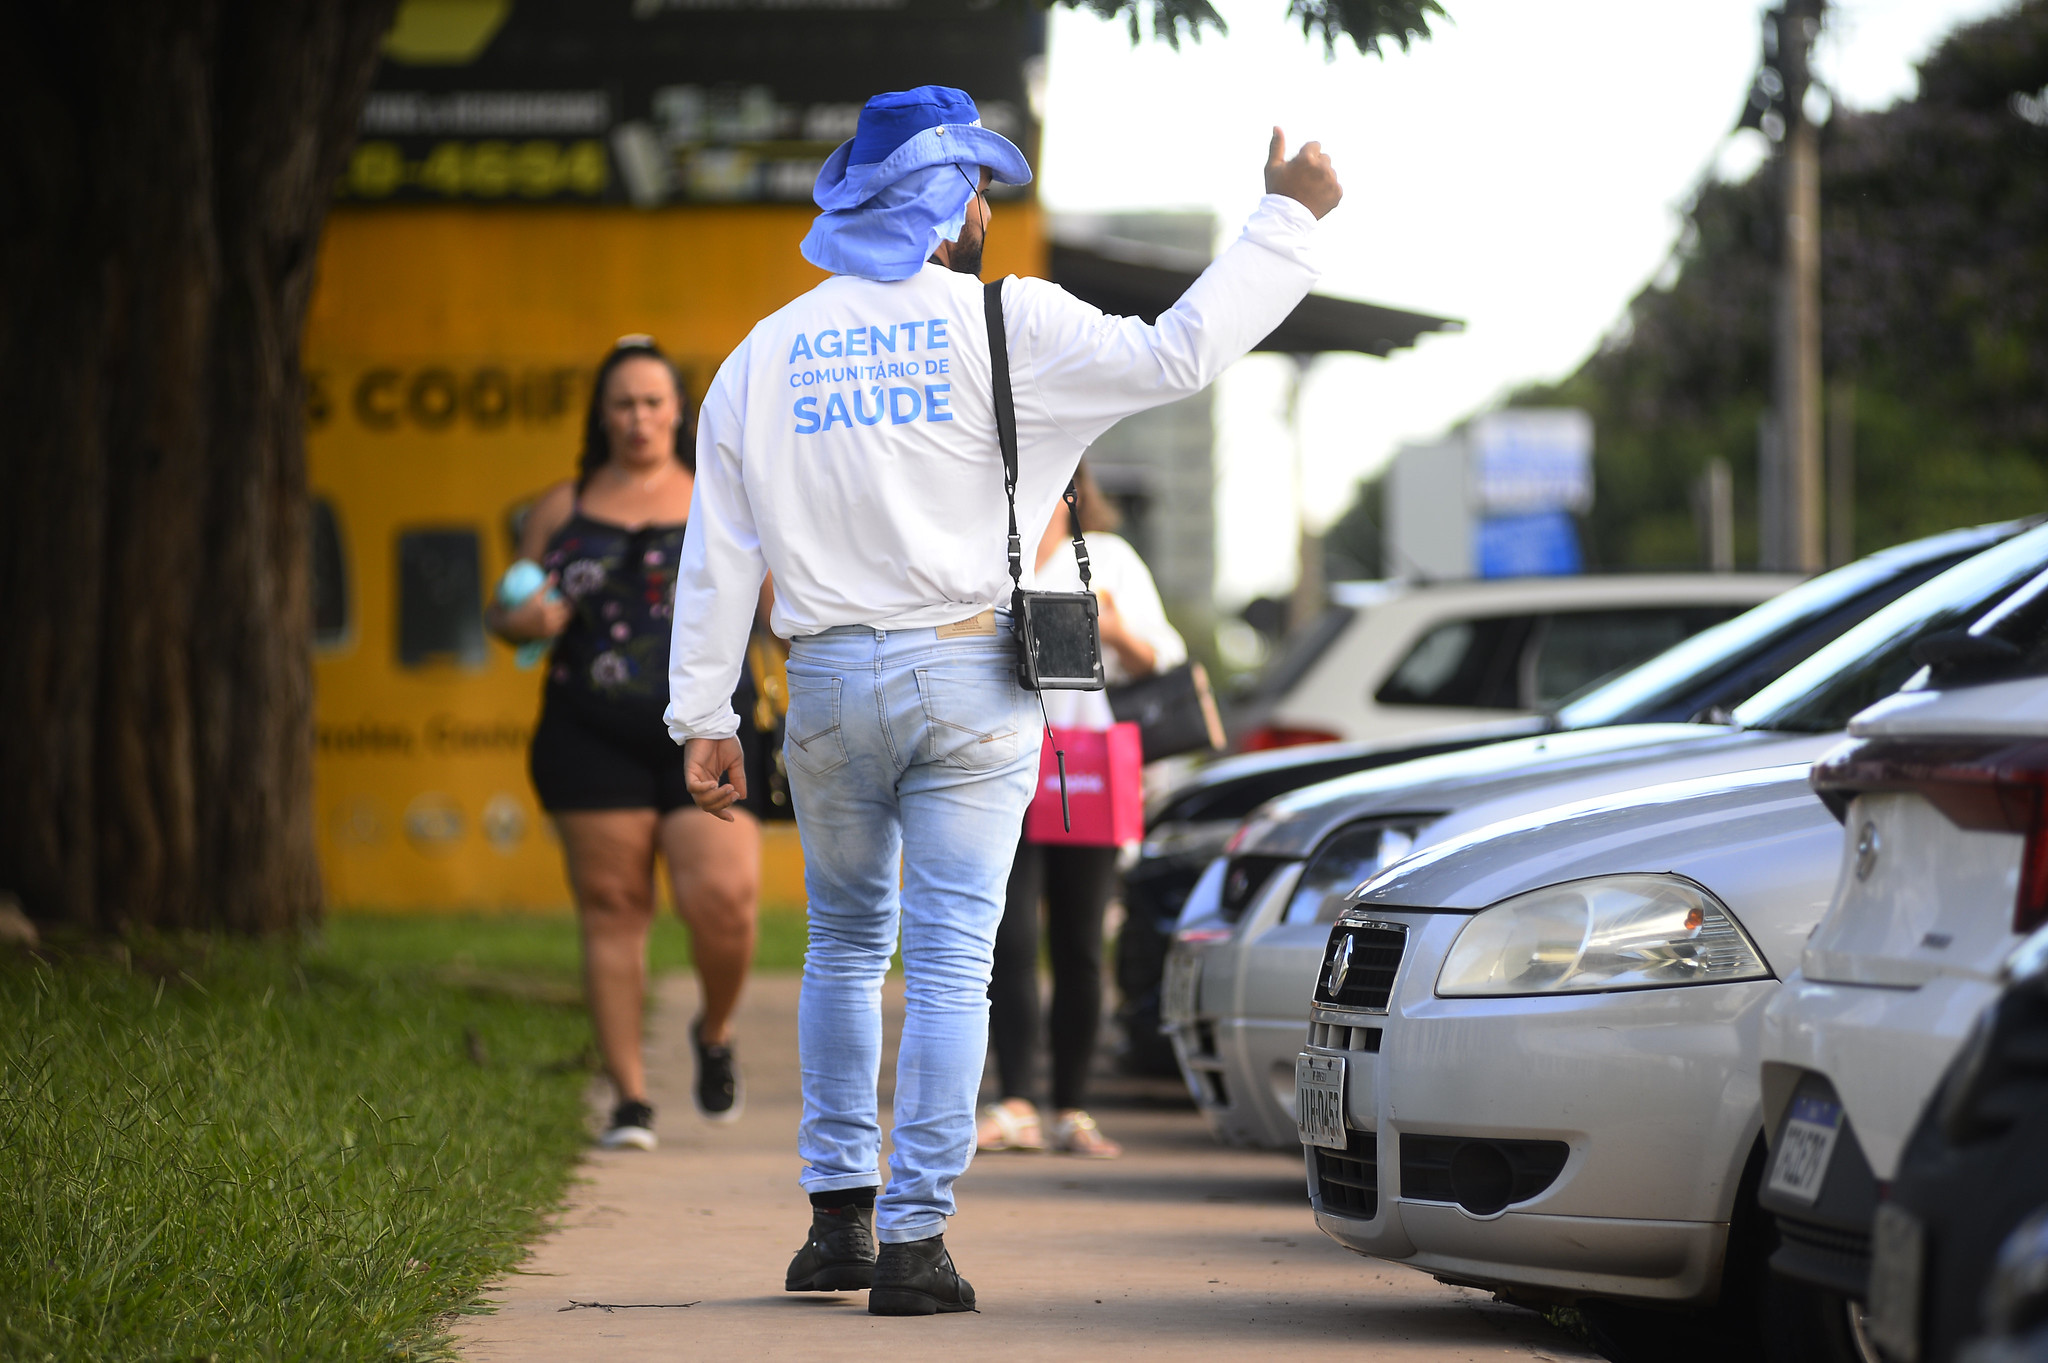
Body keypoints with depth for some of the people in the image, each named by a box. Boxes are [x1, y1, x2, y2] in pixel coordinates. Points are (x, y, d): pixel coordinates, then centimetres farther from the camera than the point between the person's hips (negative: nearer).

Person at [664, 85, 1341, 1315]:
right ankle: (915, 1242, -5)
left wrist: (706, 717, 9)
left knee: (847, 945, 19)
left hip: (831, 685, 4)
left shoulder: (766, 356, 7)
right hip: (966, 680, -3)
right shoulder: (1003, 328, -5)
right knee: (948, 960, -2)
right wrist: (1289, 218, 1)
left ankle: (840, 1215, 18)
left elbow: (718, 555, 7)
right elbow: (1179, 353, -8)